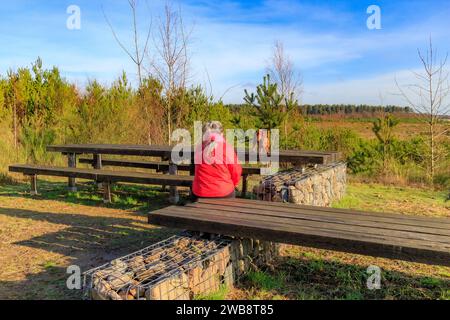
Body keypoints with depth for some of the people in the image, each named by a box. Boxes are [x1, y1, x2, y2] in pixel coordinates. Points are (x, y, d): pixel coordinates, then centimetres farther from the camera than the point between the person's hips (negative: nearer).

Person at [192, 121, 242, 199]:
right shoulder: (228, 148, -11)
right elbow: (236, 171, -2)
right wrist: (234, 184, 16)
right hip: (224, 193, -2)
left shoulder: (198, 148, -5)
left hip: (200, 194, 2)